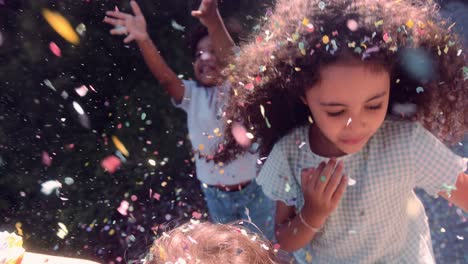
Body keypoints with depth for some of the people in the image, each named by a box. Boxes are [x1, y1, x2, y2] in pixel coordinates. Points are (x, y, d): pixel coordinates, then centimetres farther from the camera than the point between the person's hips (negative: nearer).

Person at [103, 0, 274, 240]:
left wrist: (213, 20, -59)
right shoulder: (192, 94, -4)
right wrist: (143, 40, -44)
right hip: (214, 193, 4)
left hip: (253, 189, -3)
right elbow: (165, 77, -24)